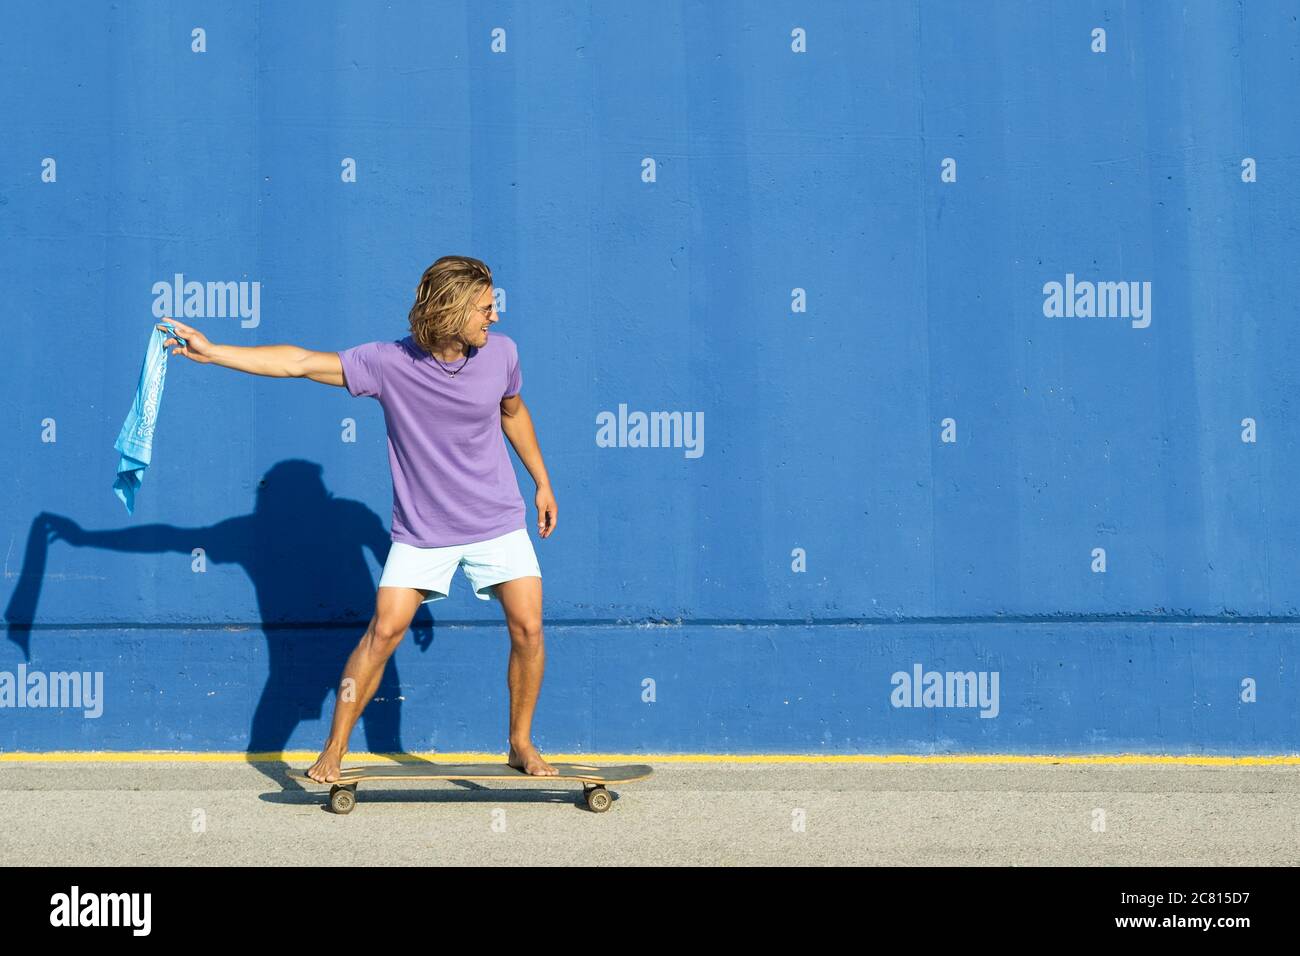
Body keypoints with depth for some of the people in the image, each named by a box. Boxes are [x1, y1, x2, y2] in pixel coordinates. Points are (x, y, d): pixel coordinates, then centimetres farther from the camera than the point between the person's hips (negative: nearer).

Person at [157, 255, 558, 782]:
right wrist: (214, 353, -19)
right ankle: (334, 750, 4)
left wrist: (542, 482, 19)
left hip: (497, 523, 2)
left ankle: (521, 744, 13)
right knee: (384, 630, -8)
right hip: (421, 531, -2)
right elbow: (301, 363, -15)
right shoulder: (388, 363, -16)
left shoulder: (500, 352, -6)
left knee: (528, 627, -6)